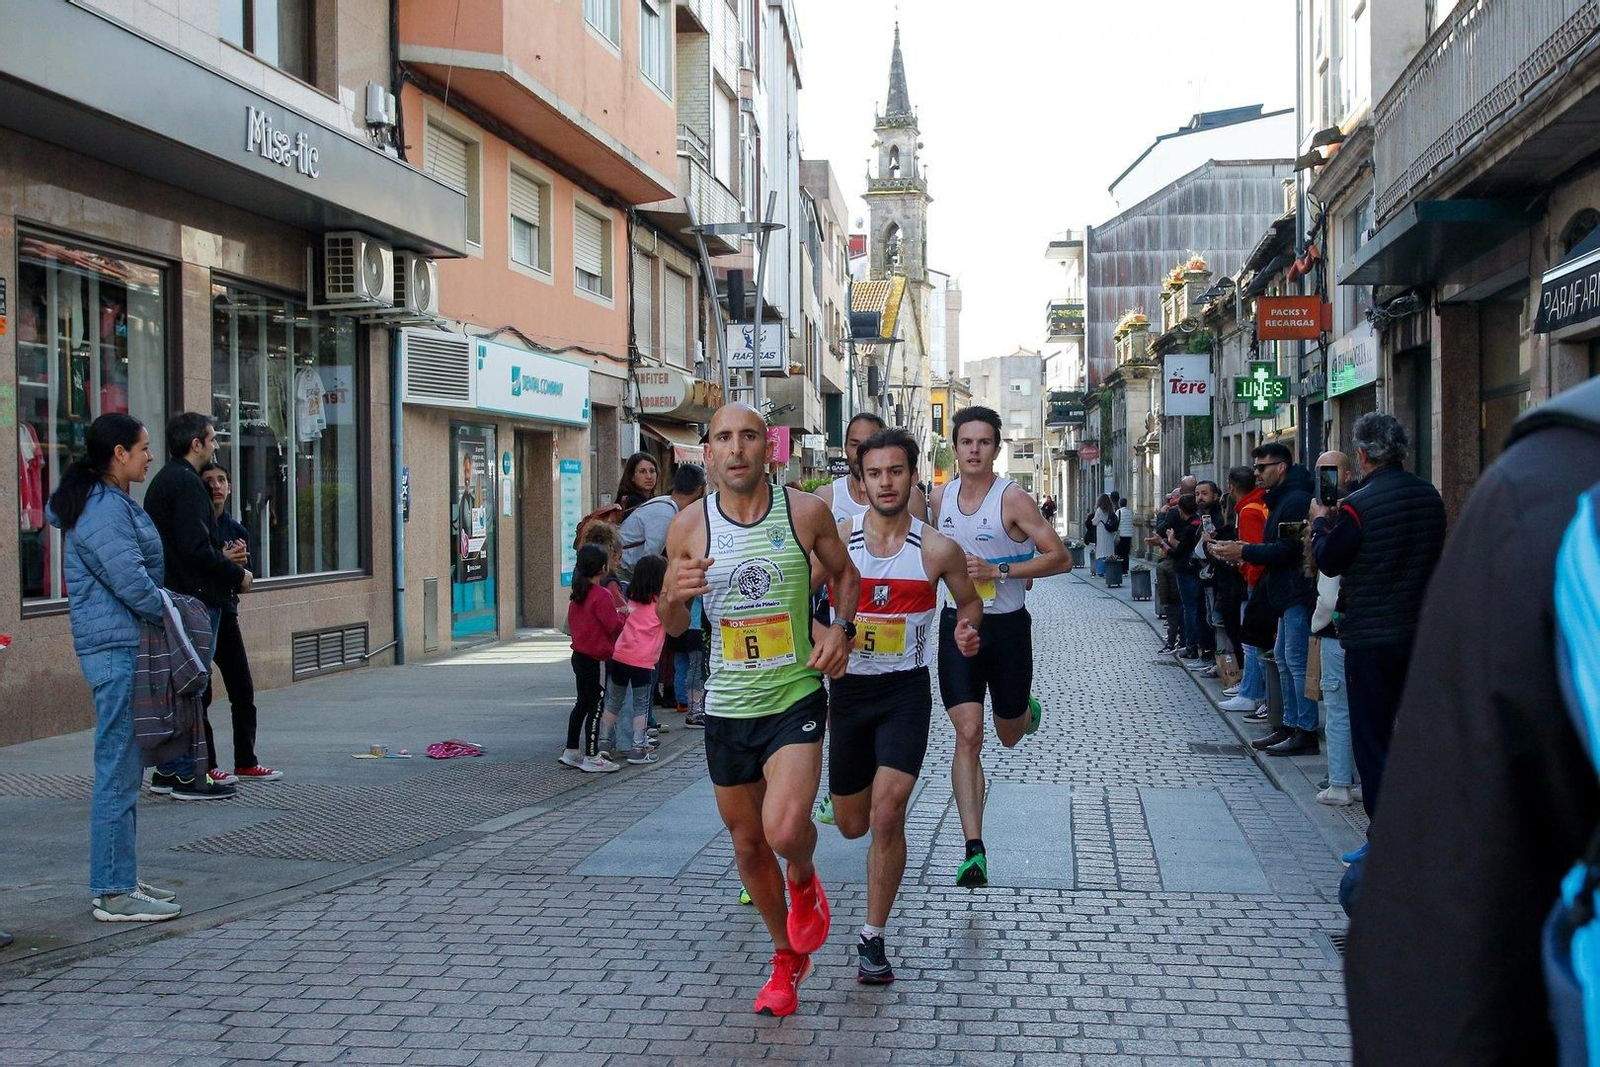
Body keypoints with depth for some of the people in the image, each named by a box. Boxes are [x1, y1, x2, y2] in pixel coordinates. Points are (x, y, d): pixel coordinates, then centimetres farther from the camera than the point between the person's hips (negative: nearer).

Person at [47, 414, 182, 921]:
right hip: (119, 650, -11)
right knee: (118, 773, -6)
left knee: (126, 769, 15)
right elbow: (131, 582, -20)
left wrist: (171, 613, 11)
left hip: (126, 649, 11)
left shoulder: (113, 503, 18)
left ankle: (121, 880, 23)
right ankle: (113, 894, 0)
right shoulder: (104, 510, -14)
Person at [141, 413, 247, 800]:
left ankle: (167, 772, 21)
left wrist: (222, 557, 15)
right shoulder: (187, 483, -15)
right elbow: (195, 548, -22)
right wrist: (237, 575, -10)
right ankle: (188, 777, -1)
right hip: (196, 598, -10)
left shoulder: (162, 480, 17)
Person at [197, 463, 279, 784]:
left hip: (225, 614, 6)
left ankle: (246, 763, 17)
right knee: (200, 694, 0)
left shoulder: (236, 529, 9)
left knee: (243, 690, 8)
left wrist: (240, 563, -11)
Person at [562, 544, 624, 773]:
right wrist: (621, 614, 1)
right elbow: (615, 627, -16)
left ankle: (571, 751, 24)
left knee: (583, 703, 18)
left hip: (579, 656, 8)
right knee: (595, 707, -2)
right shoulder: (602, 595, -18)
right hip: (597, 660, -8)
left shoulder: (577, 594, 7)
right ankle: (591, 758, 1)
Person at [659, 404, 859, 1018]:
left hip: (796, 697, -2)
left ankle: (804, 882, 15)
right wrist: (673, 596, -16)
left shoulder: (807, 512, -7)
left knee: (785, 831, -23)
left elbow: (846, 573, 13)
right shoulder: (689, 527, -4)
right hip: (727, 707, 3)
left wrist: (842, 629, -5)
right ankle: (788, 957, 38)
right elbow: (673, 626, 7)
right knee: (748, 844, 14)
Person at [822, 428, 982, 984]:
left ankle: (873, 938, -4)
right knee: (852, 825, 13)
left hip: (906, 690, -2)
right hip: (847, 688, 2)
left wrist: (967, 628, -11)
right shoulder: (838, 539, -4)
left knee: (887, 814, -18)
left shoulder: (938, 550, -6)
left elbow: (968, 600, 12)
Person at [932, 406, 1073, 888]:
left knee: (1009, 735, 15)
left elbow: (1061, 559, -14)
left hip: (1007, 626, -2)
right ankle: (974, 850, -10)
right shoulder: (940, 497, 3)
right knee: (968, 735, -10)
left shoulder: (1013, 499, -12)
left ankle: (1027, 710, 54)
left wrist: (999, 570, -21)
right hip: (958, 624, 2)